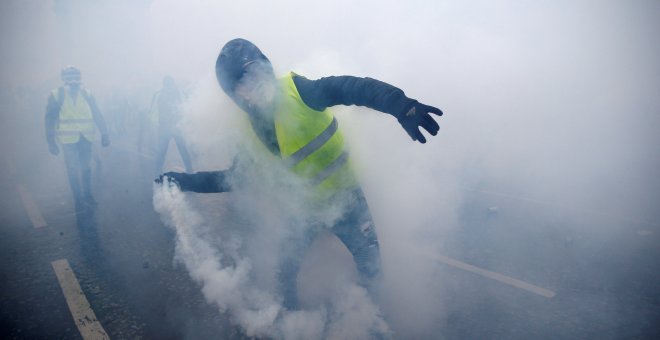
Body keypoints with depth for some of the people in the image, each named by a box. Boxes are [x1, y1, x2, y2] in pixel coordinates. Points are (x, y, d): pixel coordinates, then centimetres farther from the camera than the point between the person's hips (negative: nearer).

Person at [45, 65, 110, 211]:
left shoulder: (86, 94, 2)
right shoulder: (56, 95, -3)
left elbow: (97, 115, 5)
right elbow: (50, 119, -3)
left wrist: (104, 134, 2)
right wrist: (51, 142, -8)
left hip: (85, 137, 2)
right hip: (68, 138, -2)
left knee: (86, 166, 10)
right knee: (73, 168, 0)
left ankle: (87, 195, 24)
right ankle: (78, 200, 8)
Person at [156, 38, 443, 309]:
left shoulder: (297, 90, -22)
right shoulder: (250, 130, -6)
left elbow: (349, 88, -35)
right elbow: (234, 177, 6)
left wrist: (399, 105, -51)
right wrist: (188, 181, -2)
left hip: (345, 197, -3)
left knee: (370, 266, 8)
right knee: (284, 268, 4)